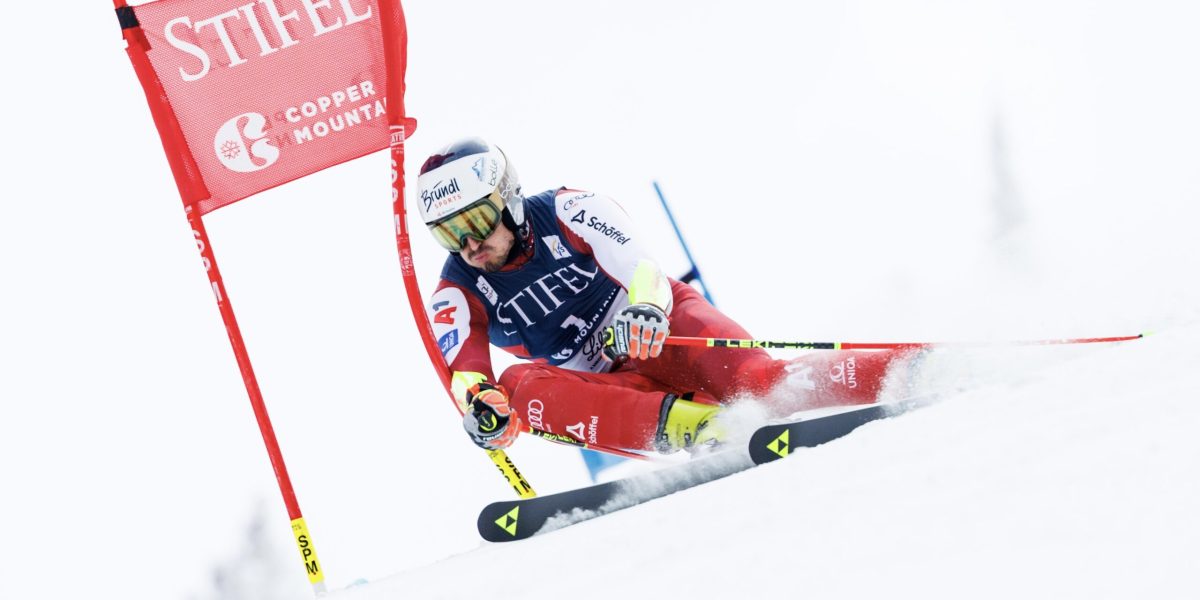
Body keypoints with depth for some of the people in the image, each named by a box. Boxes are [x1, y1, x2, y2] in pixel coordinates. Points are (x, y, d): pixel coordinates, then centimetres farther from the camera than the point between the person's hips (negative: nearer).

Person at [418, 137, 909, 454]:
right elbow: (461, 362, -17)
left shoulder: (565, 212, -6)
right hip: (613, 389, 3)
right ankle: (690, 425, -46)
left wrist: (645, 309, -44)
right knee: (519, 386, -30)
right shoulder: (456, 297, 1)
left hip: (667, 334, -2)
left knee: (762, 381, -34)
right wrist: (477, 397, -43)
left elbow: (641, 269, -19)